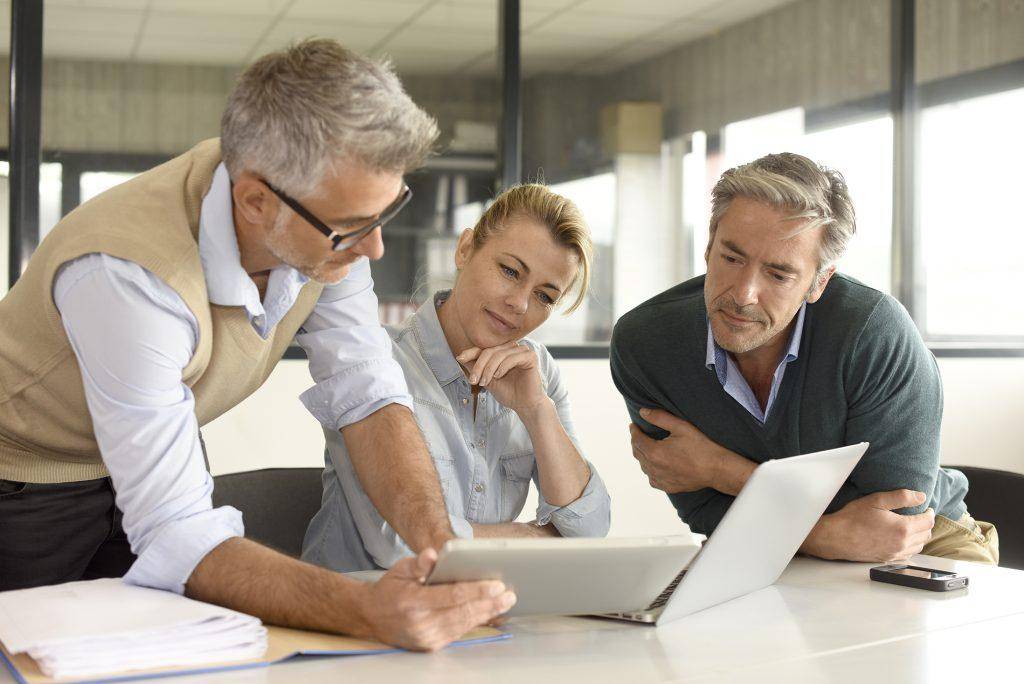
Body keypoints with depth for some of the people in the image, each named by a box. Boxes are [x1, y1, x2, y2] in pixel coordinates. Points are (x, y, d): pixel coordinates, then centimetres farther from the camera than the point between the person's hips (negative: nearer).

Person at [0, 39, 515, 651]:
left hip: (163, 451, 5)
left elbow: (367, 393, -15)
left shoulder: (330, 216, -20)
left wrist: (439, 541, -32)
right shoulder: (130, 274, -39)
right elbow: (173, 535, -40)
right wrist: (368, 611, -53)